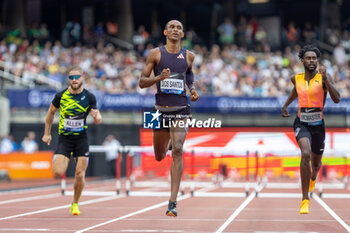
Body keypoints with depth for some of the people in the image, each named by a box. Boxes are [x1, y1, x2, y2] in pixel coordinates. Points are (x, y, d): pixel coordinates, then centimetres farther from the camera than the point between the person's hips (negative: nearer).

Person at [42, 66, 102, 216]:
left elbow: (98, 121, 2)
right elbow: (51, 113, 12)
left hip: (81, 139, 0)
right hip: (64, 138, 0)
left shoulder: (89, 97, -4)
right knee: (58, 173, -15)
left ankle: (75, 204, 19)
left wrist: (97, 117, -23)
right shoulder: (61, 96, -5)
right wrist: (47, 133, 13)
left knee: (80, 175, -5)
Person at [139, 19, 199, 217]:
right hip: (161, 109, 1)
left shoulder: (188, 56, 6)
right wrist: (158, 78, -18)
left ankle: (173, 202, -19)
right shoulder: (156, 54, 1)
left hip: (181, 110, -1)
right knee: (160, 156, 13)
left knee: (177, 151, -19)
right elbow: (142, 82, 1)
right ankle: (169, 144, 55)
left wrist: (192, 88, 11)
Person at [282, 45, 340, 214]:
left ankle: (313, 176, 60)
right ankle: (305, 200, -25)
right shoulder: (296, 79, 3)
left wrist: (325, 79, -28)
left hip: (318, 125, 0)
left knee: (316, 162, 18)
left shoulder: (324, 77, -7)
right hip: (302, 124, 0)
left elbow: (337, 99, -21)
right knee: (306, 154, -27)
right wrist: (285, 106, 32)